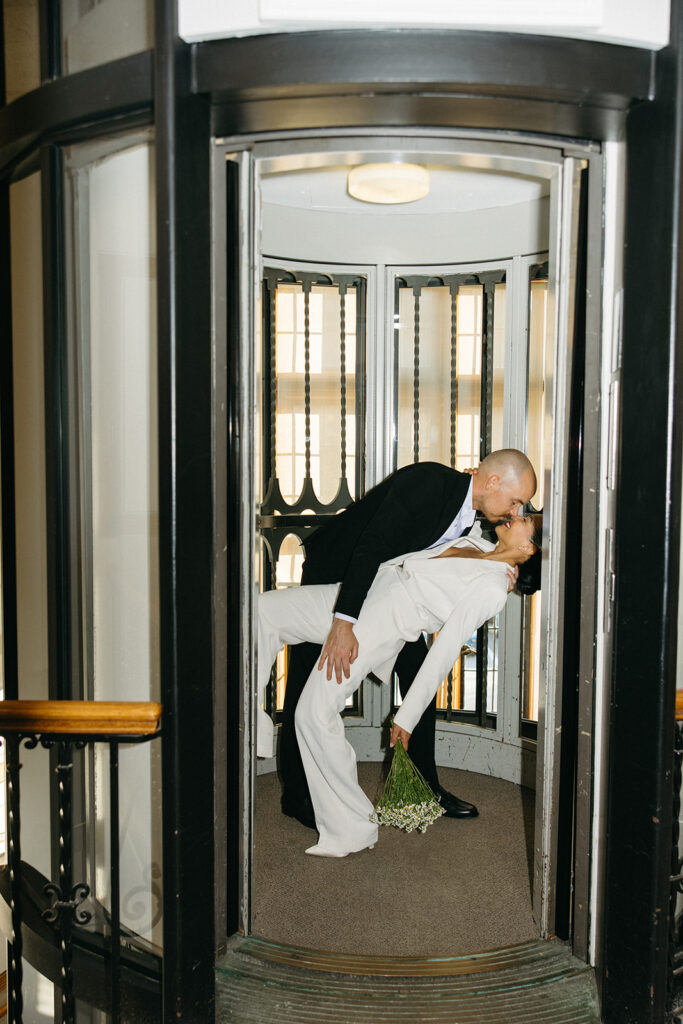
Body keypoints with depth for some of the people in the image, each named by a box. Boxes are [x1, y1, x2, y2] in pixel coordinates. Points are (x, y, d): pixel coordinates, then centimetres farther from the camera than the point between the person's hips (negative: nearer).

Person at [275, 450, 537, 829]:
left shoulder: (469, 515, -4)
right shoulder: (427, 481, -29)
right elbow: (371, 545, -36)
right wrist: (344, 622, -43)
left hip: (382, 585, 8)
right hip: (331, 571, -8)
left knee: (419, 671, 3)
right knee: (309, 683, -2)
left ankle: (425, 787, 17)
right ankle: (297, 795, 15)